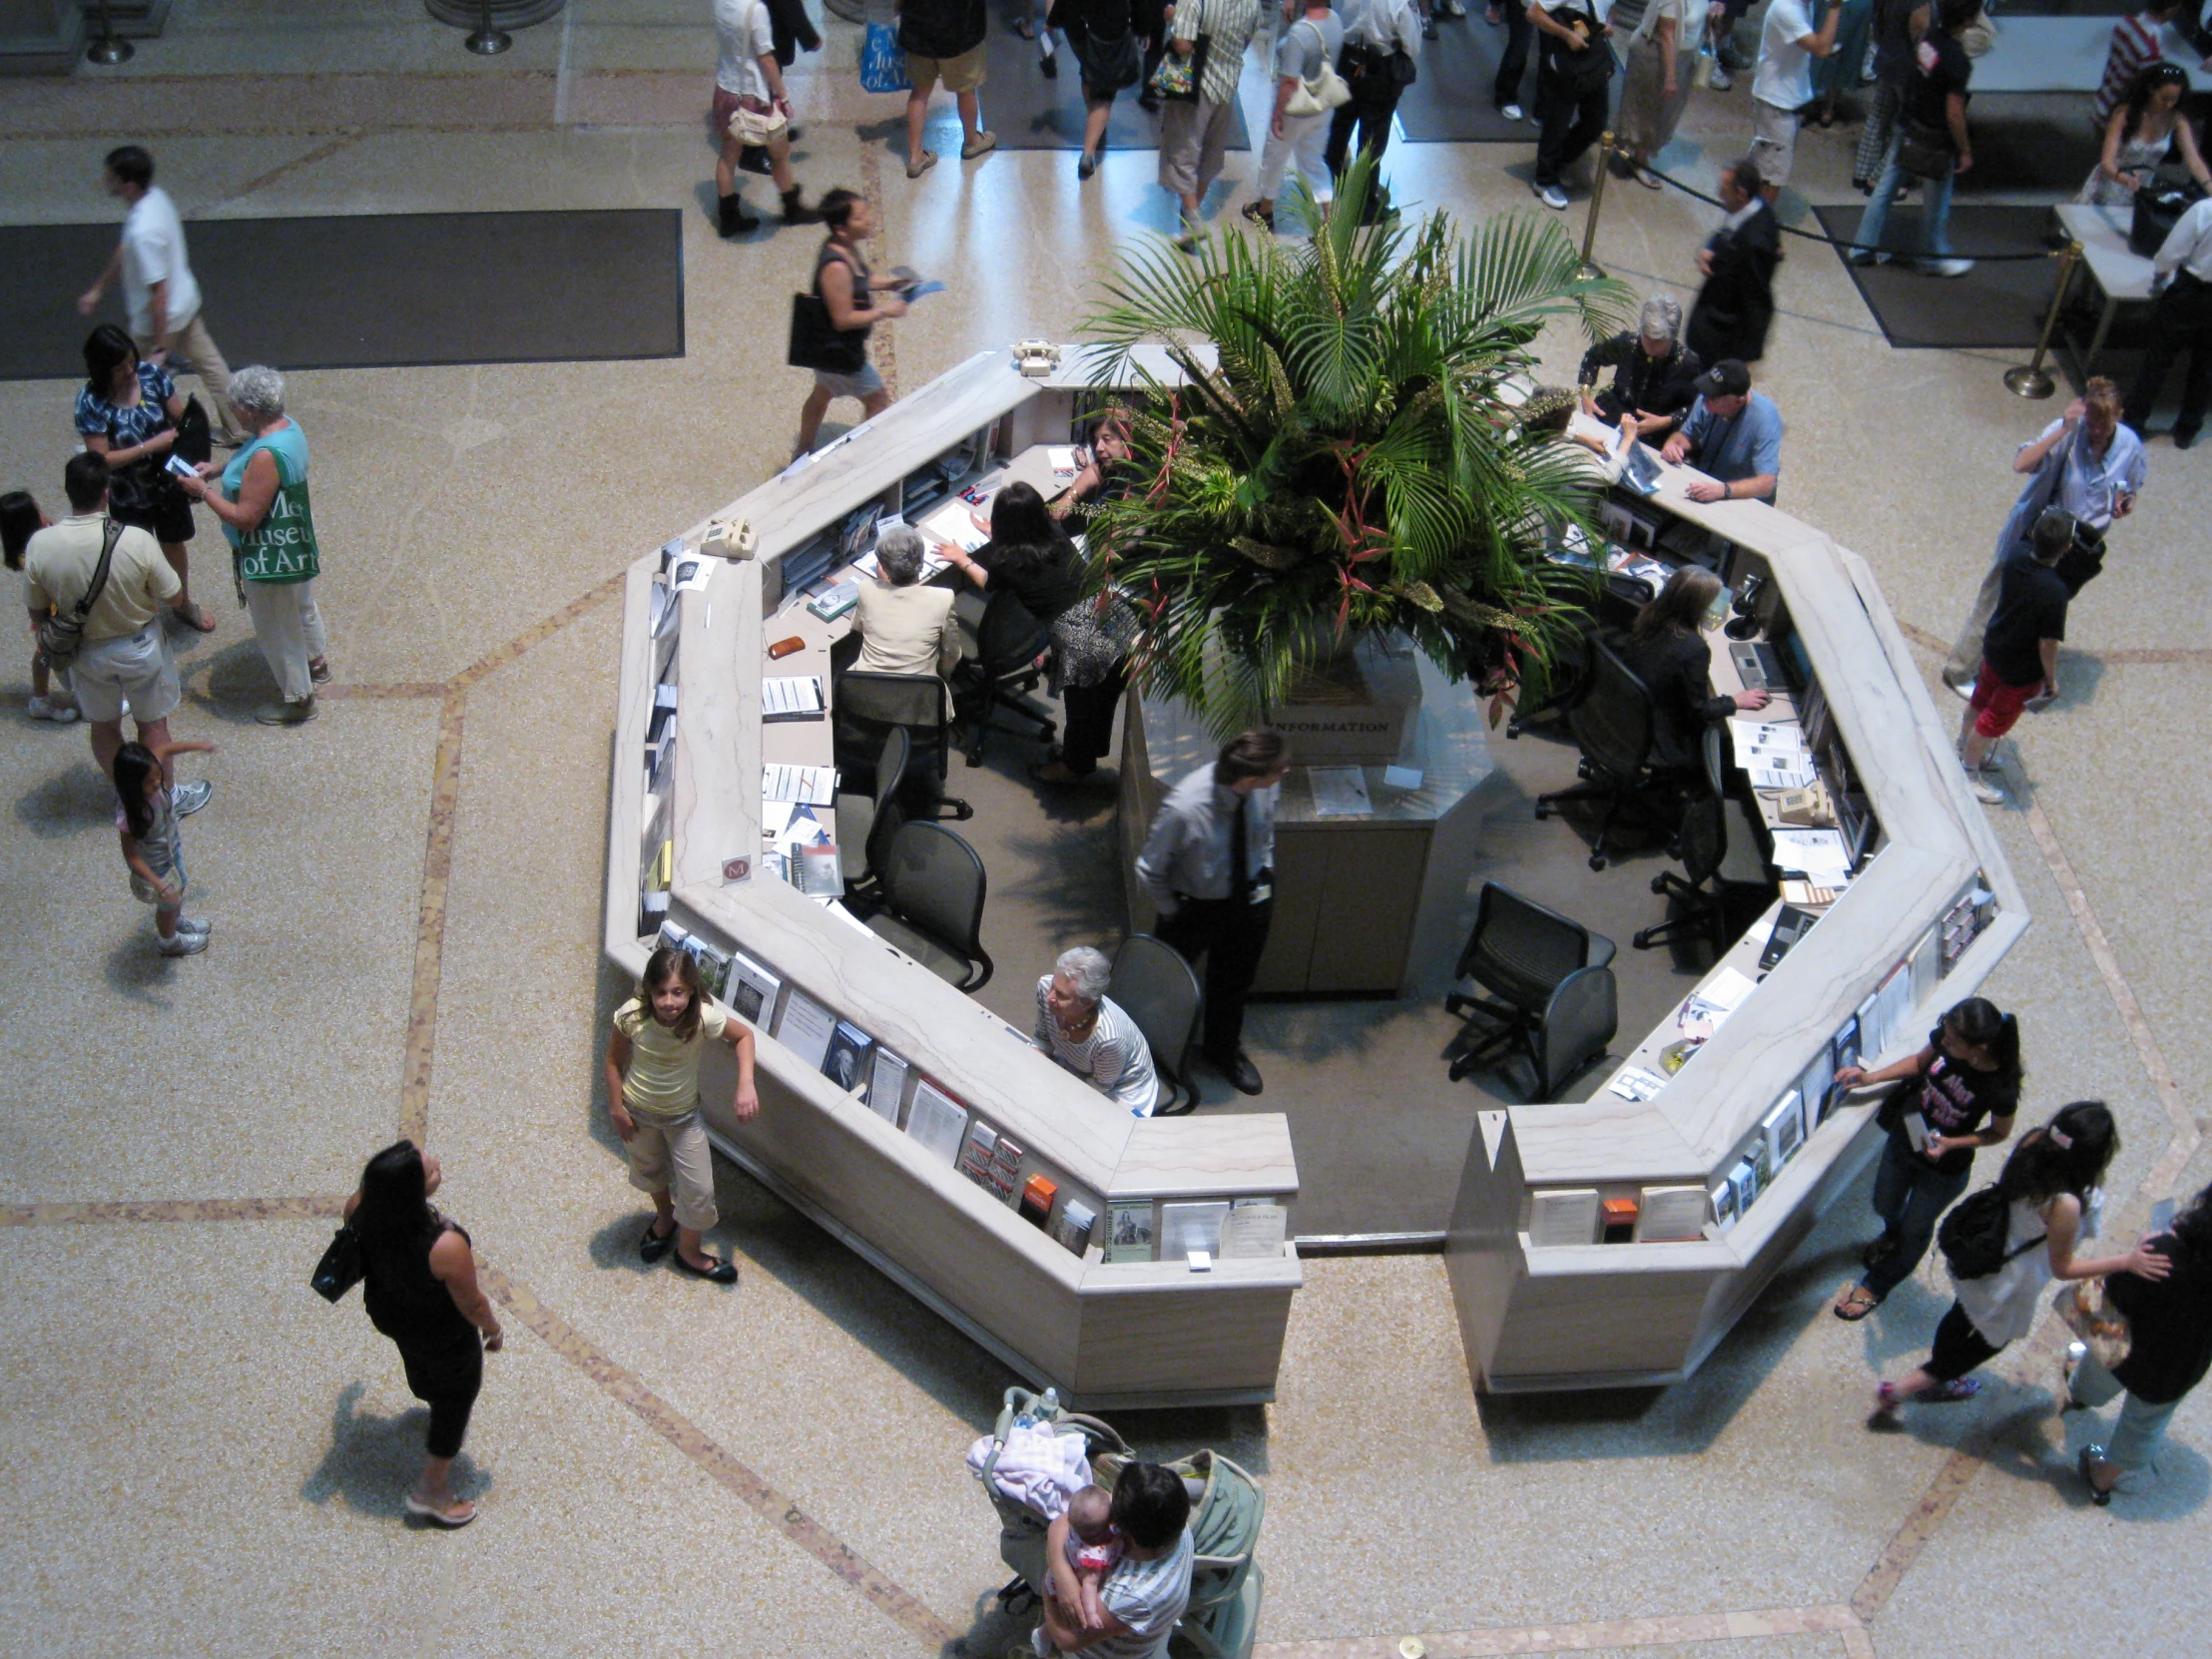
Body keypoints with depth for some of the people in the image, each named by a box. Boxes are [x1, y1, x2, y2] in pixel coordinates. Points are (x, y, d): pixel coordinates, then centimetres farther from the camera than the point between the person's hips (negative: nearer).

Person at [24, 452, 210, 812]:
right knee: (153, 725, 20)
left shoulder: (39, 545, -22)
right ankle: (169, 796, 39)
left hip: (85, 652, 2)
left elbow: (38, 612, -7)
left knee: (103, 727, 24)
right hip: (139, 647, -2)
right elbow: (171, 596, -16)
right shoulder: (136, 541, -29)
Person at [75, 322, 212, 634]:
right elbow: (101, 459, -23)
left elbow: (182, 420, -8)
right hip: (128, 497, -3)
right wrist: (152, 445, -30)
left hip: (168, 482, 3)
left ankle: (183, 603, 49)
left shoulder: (151, 374, -16)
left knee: (174, 544, 25)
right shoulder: (90, 402, -24)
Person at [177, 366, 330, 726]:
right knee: (302, 606, 32)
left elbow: (245, 517, -31)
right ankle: (316, 661, 56)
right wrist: (220, 469, 2)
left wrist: (203, 491, -20)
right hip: (297, 546, 9)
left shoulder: (267, 456, -36)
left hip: (272, 558, -9)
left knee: (277, 629, 12)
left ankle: (296, 699, 30)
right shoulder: (286, 426, -6)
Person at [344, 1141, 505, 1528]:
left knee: (423, 1369, 37)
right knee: (457, 1396, 23)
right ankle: (431, 1491, 39)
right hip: (444, 1337, -6)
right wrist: (494, 1330, -8)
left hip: (389, 1317, 6)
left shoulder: (363, 1211, -30)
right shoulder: (445, 1246, -45)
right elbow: (471, 1303, -24)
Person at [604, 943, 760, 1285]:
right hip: (638, 1112, 1)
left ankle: (689, 1252, 36)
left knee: (698, 1189, 8)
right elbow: (614, 1058, -12)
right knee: (650, 1172, 27)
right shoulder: (632, 1016, -30)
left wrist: (745, 1085, -24)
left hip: (683, 1115, 0)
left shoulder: (706, 1018, -32)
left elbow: (744, 1035, -13)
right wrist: (616, 1107, -7)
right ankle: (665, 1218, 59)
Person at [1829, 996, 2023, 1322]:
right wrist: (1870, 1077, -10)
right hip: (1904, 1137, 4)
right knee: (1886, 1206, 30)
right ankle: (1892, 1236, 67)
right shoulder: (1946, 1037, -24)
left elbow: (2000, 1133, -14)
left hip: (1944, 1170, -4)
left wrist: (1951, 1144, -27)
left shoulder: (2000, 1087, -35)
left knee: (1916, 1229, 22)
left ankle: (1877, 1285, 49)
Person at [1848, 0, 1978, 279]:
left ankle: (1863, 248, 28)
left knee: (1885, 188, 17)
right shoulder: (1957, 61, -28)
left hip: (1906, 128, 7)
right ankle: (1935, 258, 31)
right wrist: (1965, 151, -10)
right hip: (1934, 143, -7)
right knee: (1936, 203, 13)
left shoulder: (1928, 36, -6)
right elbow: (1954, 114, -23)